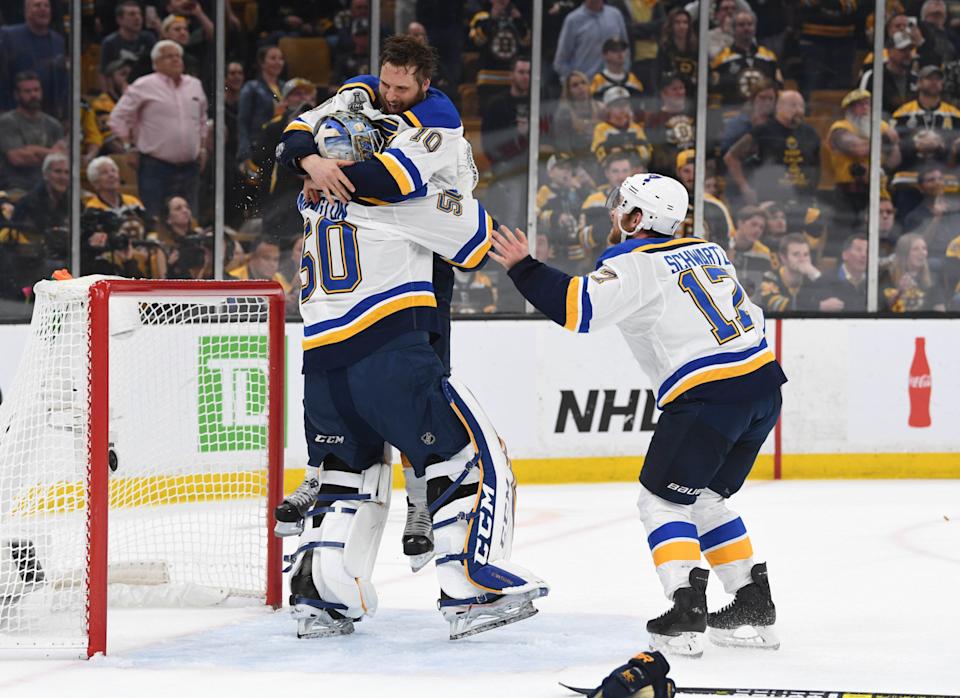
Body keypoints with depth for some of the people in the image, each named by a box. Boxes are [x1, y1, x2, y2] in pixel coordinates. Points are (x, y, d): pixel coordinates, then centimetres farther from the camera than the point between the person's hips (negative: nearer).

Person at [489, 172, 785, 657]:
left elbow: (578, 307, -16)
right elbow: (749, 316, 24)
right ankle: (754, 608, 19)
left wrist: (523, 268, -7)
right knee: (706, 500, 21)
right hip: (763, 384, 8)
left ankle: (686, 615, -10)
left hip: (709, 396, -8)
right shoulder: (709, 251, 20)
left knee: (661, 500, 2)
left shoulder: (635, 262, -4)